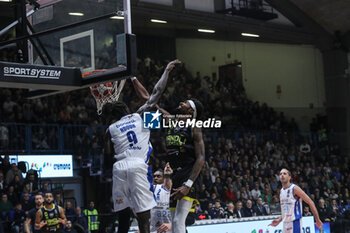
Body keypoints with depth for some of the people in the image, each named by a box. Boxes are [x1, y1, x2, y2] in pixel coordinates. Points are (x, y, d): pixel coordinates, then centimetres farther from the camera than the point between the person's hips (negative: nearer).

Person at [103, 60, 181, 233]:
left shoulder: (111, 129, 17)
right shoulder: (140, 116, 16)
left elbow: (107, 159, 11)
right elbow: (157, 93, 16)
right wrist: (167, 70, 27)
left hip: (119, 167, 2)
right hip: (138, 166, -2)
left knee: (123, 214, 12)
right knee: (143, 213, -6)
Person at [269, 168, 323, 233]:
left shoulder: (295, 189, -11)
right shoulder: (281, 191, 13)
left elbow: (310, 202, -11)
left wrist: (317, 220, -12)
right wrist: (278, 220, 13)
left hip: (295, 222, -8)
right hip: (285, 224, 8)